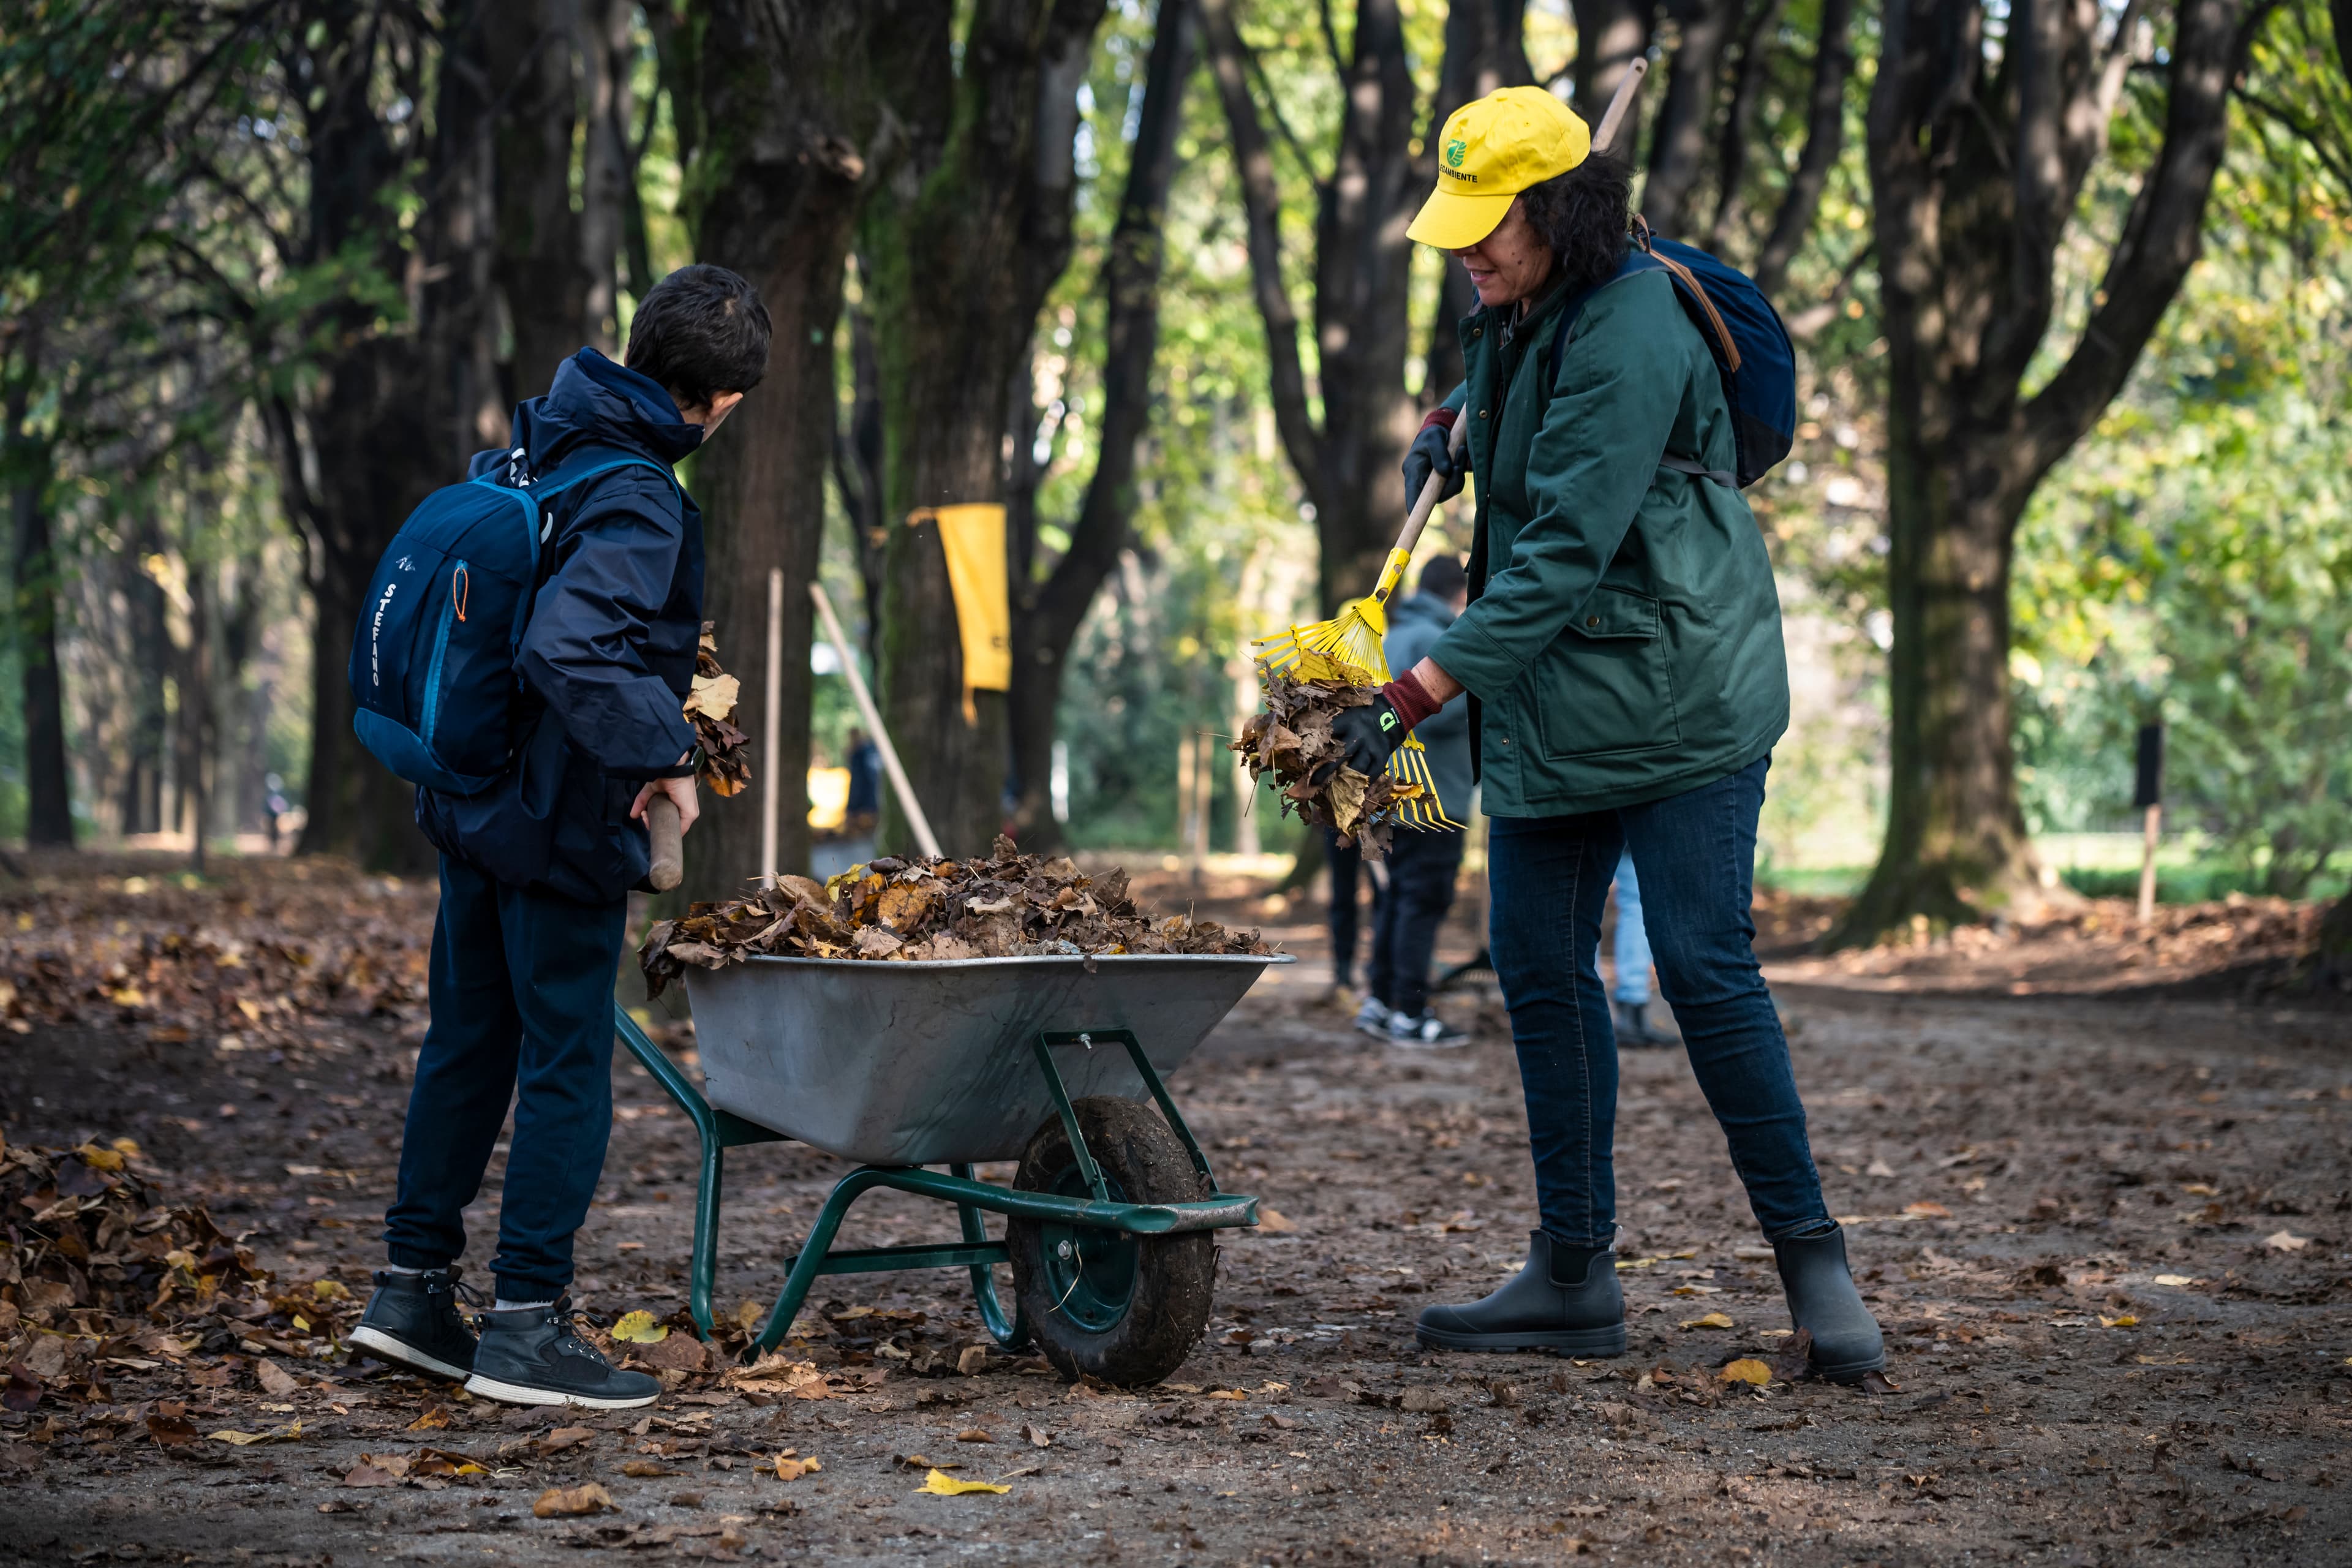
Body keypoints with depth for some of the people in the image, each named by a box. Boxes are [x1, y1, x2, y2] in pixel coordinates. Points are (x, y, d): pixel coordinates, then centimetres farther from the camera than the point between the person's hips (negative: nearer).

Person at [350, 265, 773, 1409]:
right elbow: (568, 649, -34)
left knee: (468, 1043, 17)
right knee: (567, 1065, 0)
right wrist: (661, 750, -22)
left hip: (473, 805, 9)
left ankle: (411, 1288, 24)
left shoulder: (531, 449, 7)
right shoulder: (639, 503, -21)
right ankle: (527, 1327, 4)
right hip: (562, 823, -9)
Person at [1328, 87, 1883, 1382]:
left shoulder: (1627, 339, -20)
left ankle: (1811, 1256, 2)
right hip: (1546, 704, 9)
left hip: (1678, 695, -9)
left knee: (1705, 969, -10)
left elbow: (1561, 557, -26)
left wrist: (1415, 695, -28)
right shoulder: (1515, 319, 9)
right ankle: (1574, 1274, 14)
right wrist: (1447, 422, 17)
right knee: (1540, 971, 7)